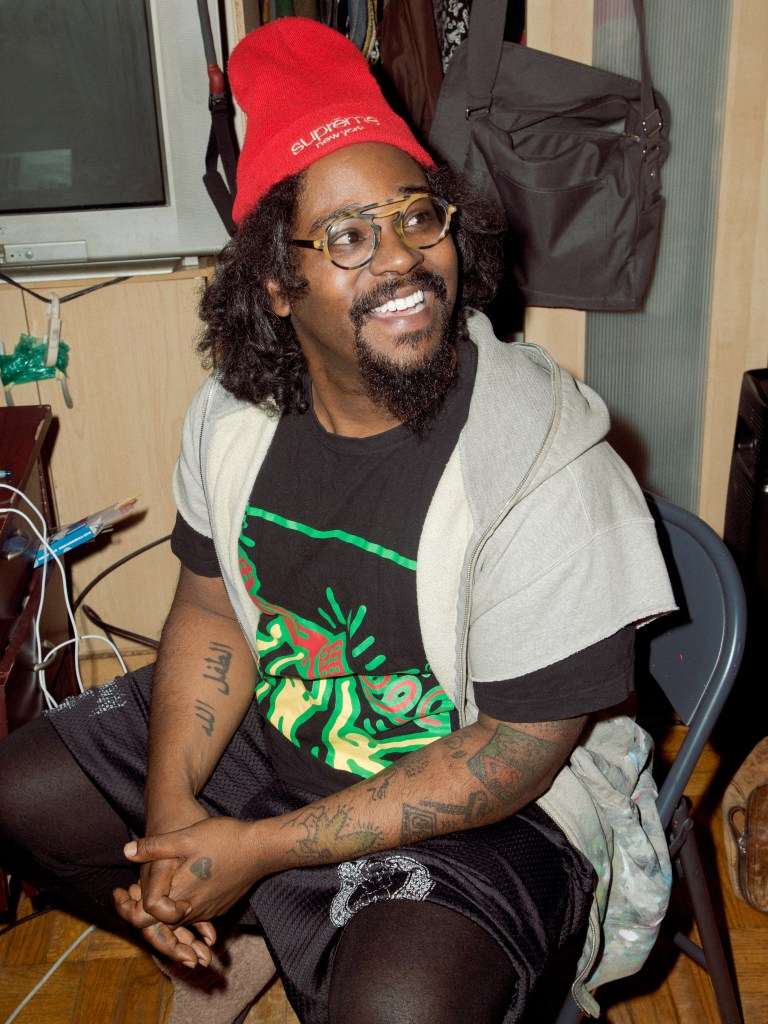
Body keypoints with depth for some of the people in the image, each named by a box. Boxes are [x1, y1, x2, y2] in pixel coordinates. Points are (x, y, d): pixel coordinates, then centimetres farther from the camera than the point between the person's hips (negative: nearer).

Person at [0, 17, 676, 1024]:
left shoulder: (550, 466, -28)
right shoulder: (232, 413, -9)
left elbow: (519, 752, -23)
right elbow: (212, 612, 2)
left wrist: (259, 849, -22)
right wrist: (171, 809, -12)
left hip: (489, 809, -5)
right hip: (273, 730, 6)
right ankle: (243, 939, 29)